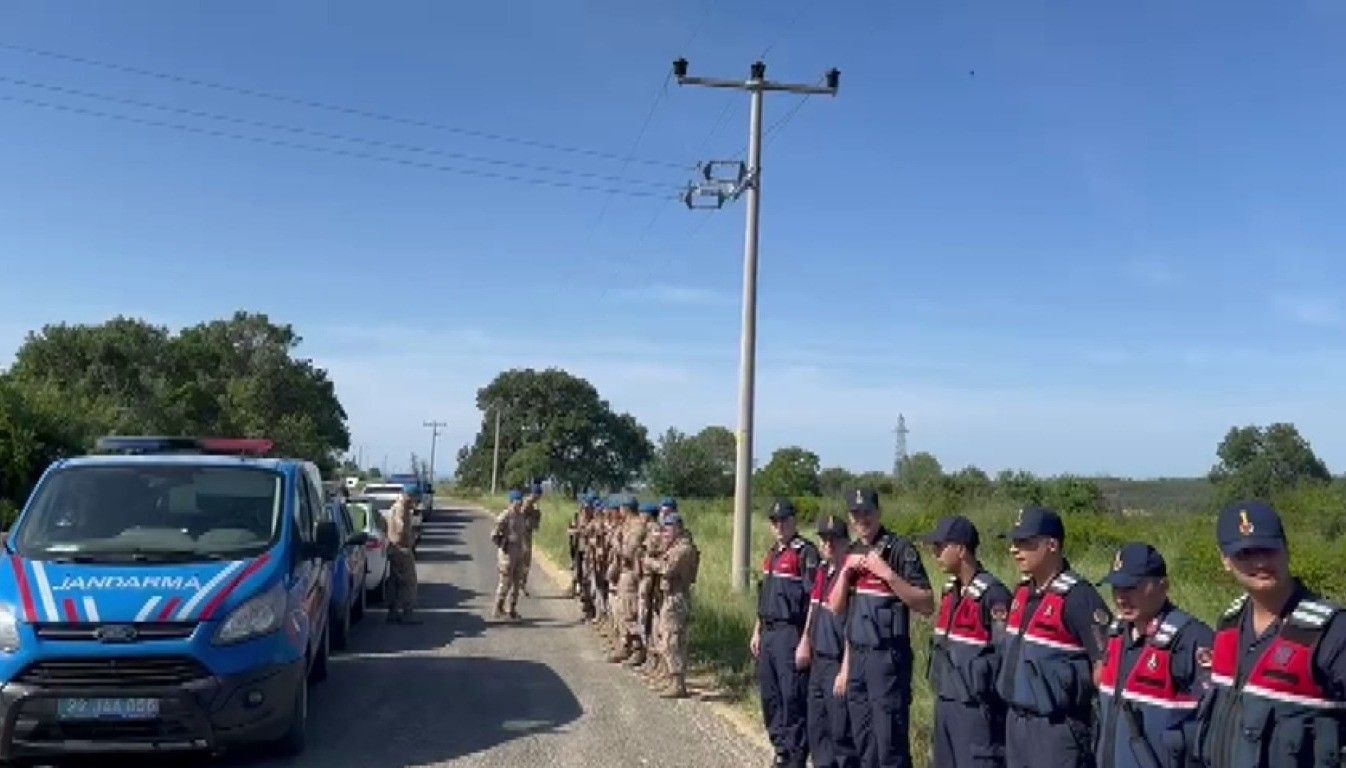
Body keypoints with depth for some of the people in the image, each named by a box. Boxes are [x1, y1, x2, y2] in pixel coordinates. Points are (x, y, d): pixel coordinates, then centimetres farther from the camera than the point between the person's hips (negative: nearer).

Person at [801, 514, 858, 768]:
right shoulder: (821, 571, 10)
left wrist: (846, 670, -21)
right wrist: (805, 642, 21)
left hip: (838, 663, -9)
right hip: (818, 661, 9)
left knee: (841, 731, -2)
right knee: (816, 726, 18)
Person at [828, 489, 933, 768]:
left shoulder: (900, 550, -9)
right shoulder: (851, 554, 11)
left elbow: (927, 605, -15)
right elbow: (836, 608, 9)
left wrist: (887, 573, -23)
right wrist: (845, 571, -5)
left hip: (888, 656, -7)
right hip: (857, 656, 7)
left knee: (890, 738, -5)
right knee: (863, 739, 14)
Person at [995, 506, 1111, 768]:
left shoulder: (1076, 596, -18)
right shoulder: (1023, 592, 8)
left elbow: (1108, 663, -19)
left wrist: (1080, 698, -13)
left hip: (1057, 725, -9)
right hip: (1016, 719, 9)